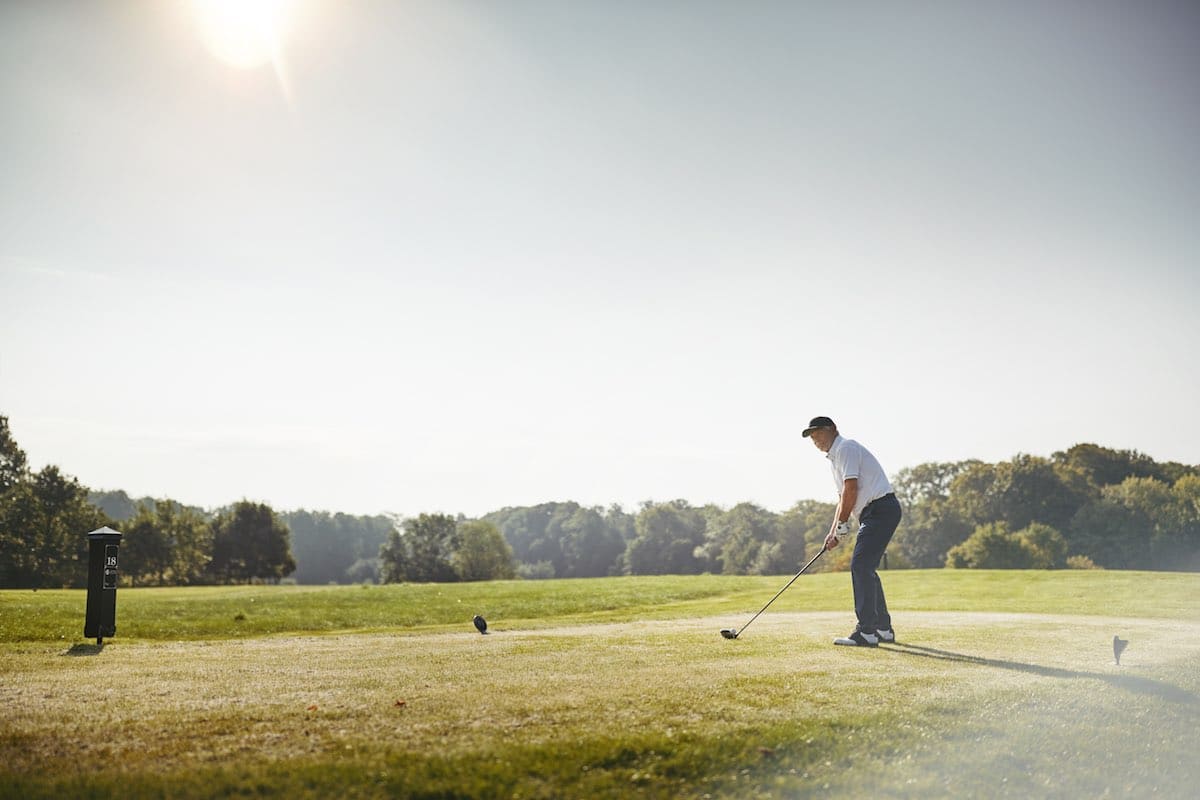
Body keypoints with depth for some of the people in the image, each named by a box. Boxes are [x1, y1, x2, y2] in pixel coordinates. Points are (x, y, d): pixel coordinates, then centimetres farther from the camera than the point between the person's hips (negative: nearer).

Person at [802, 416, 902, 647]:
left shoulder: (845, 448, -8)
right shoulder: (835, 456, 23)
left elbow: (851, 489, -16)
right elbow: (843, 498, 25)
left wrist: (842, 525, -11)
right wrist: (833, 532, 16)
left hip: (881, 509, -10)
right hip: (874, 513, 10)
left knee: (860, 566, -14)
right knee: (866, 569, 13)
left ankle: (866, 632, -15)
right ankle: (884, 629, 20)